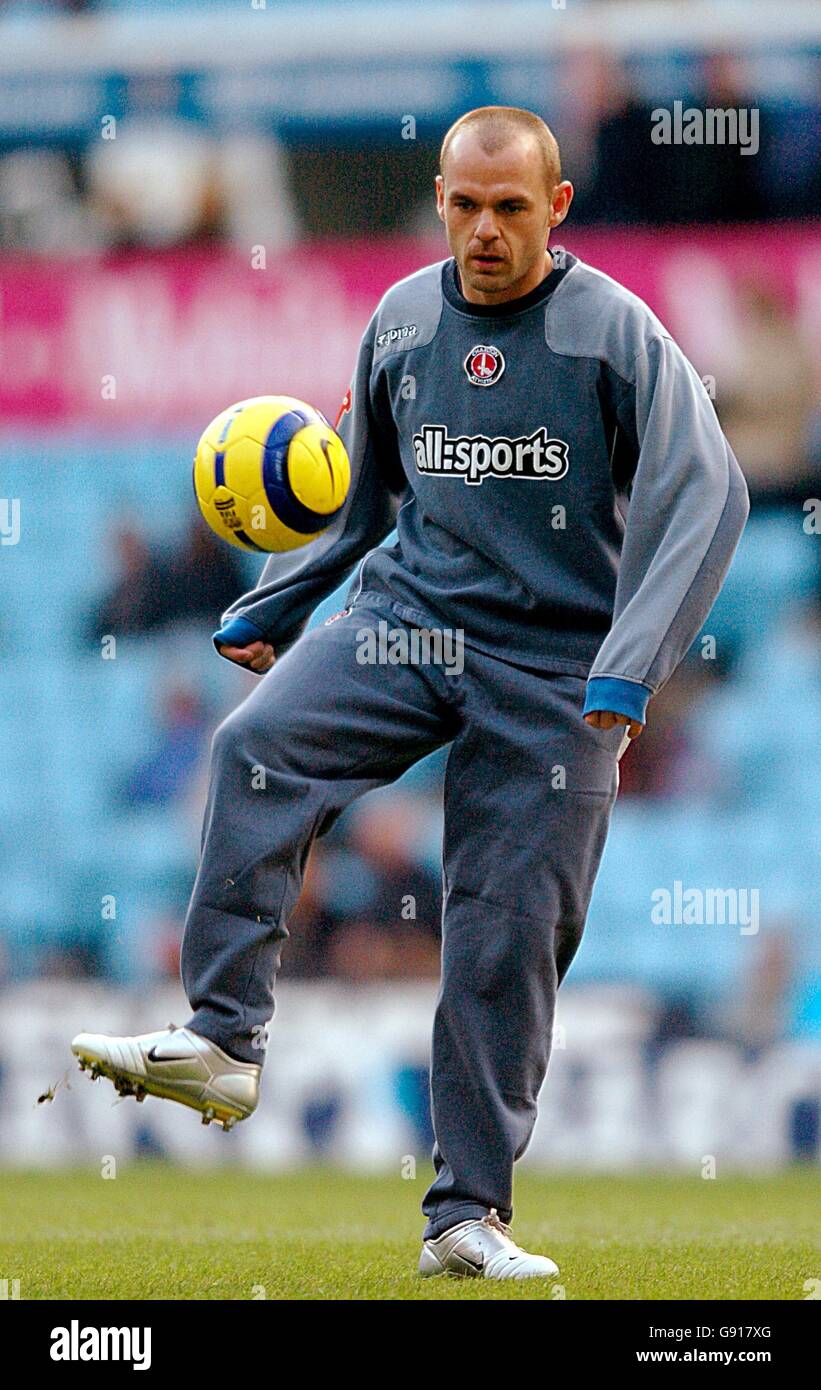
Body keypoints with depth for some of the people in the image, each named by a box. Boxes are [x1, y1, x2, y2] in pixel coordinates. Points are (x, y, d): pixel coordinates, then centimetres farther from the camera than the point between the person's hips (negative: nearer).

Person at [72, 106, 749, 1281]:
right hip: (408, 613, 3)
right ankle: (222, 1041, -27)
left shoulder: (614, 331, -8)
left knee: (508, 940, -3)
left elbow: (704, 493, -15)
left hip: (552, 665, -3)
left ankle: (469, 1216, 7)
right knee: (259, 748, -26)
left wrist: (628, 670, -24)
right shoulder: (403, 321, 7)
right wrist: (268, 608, 22)